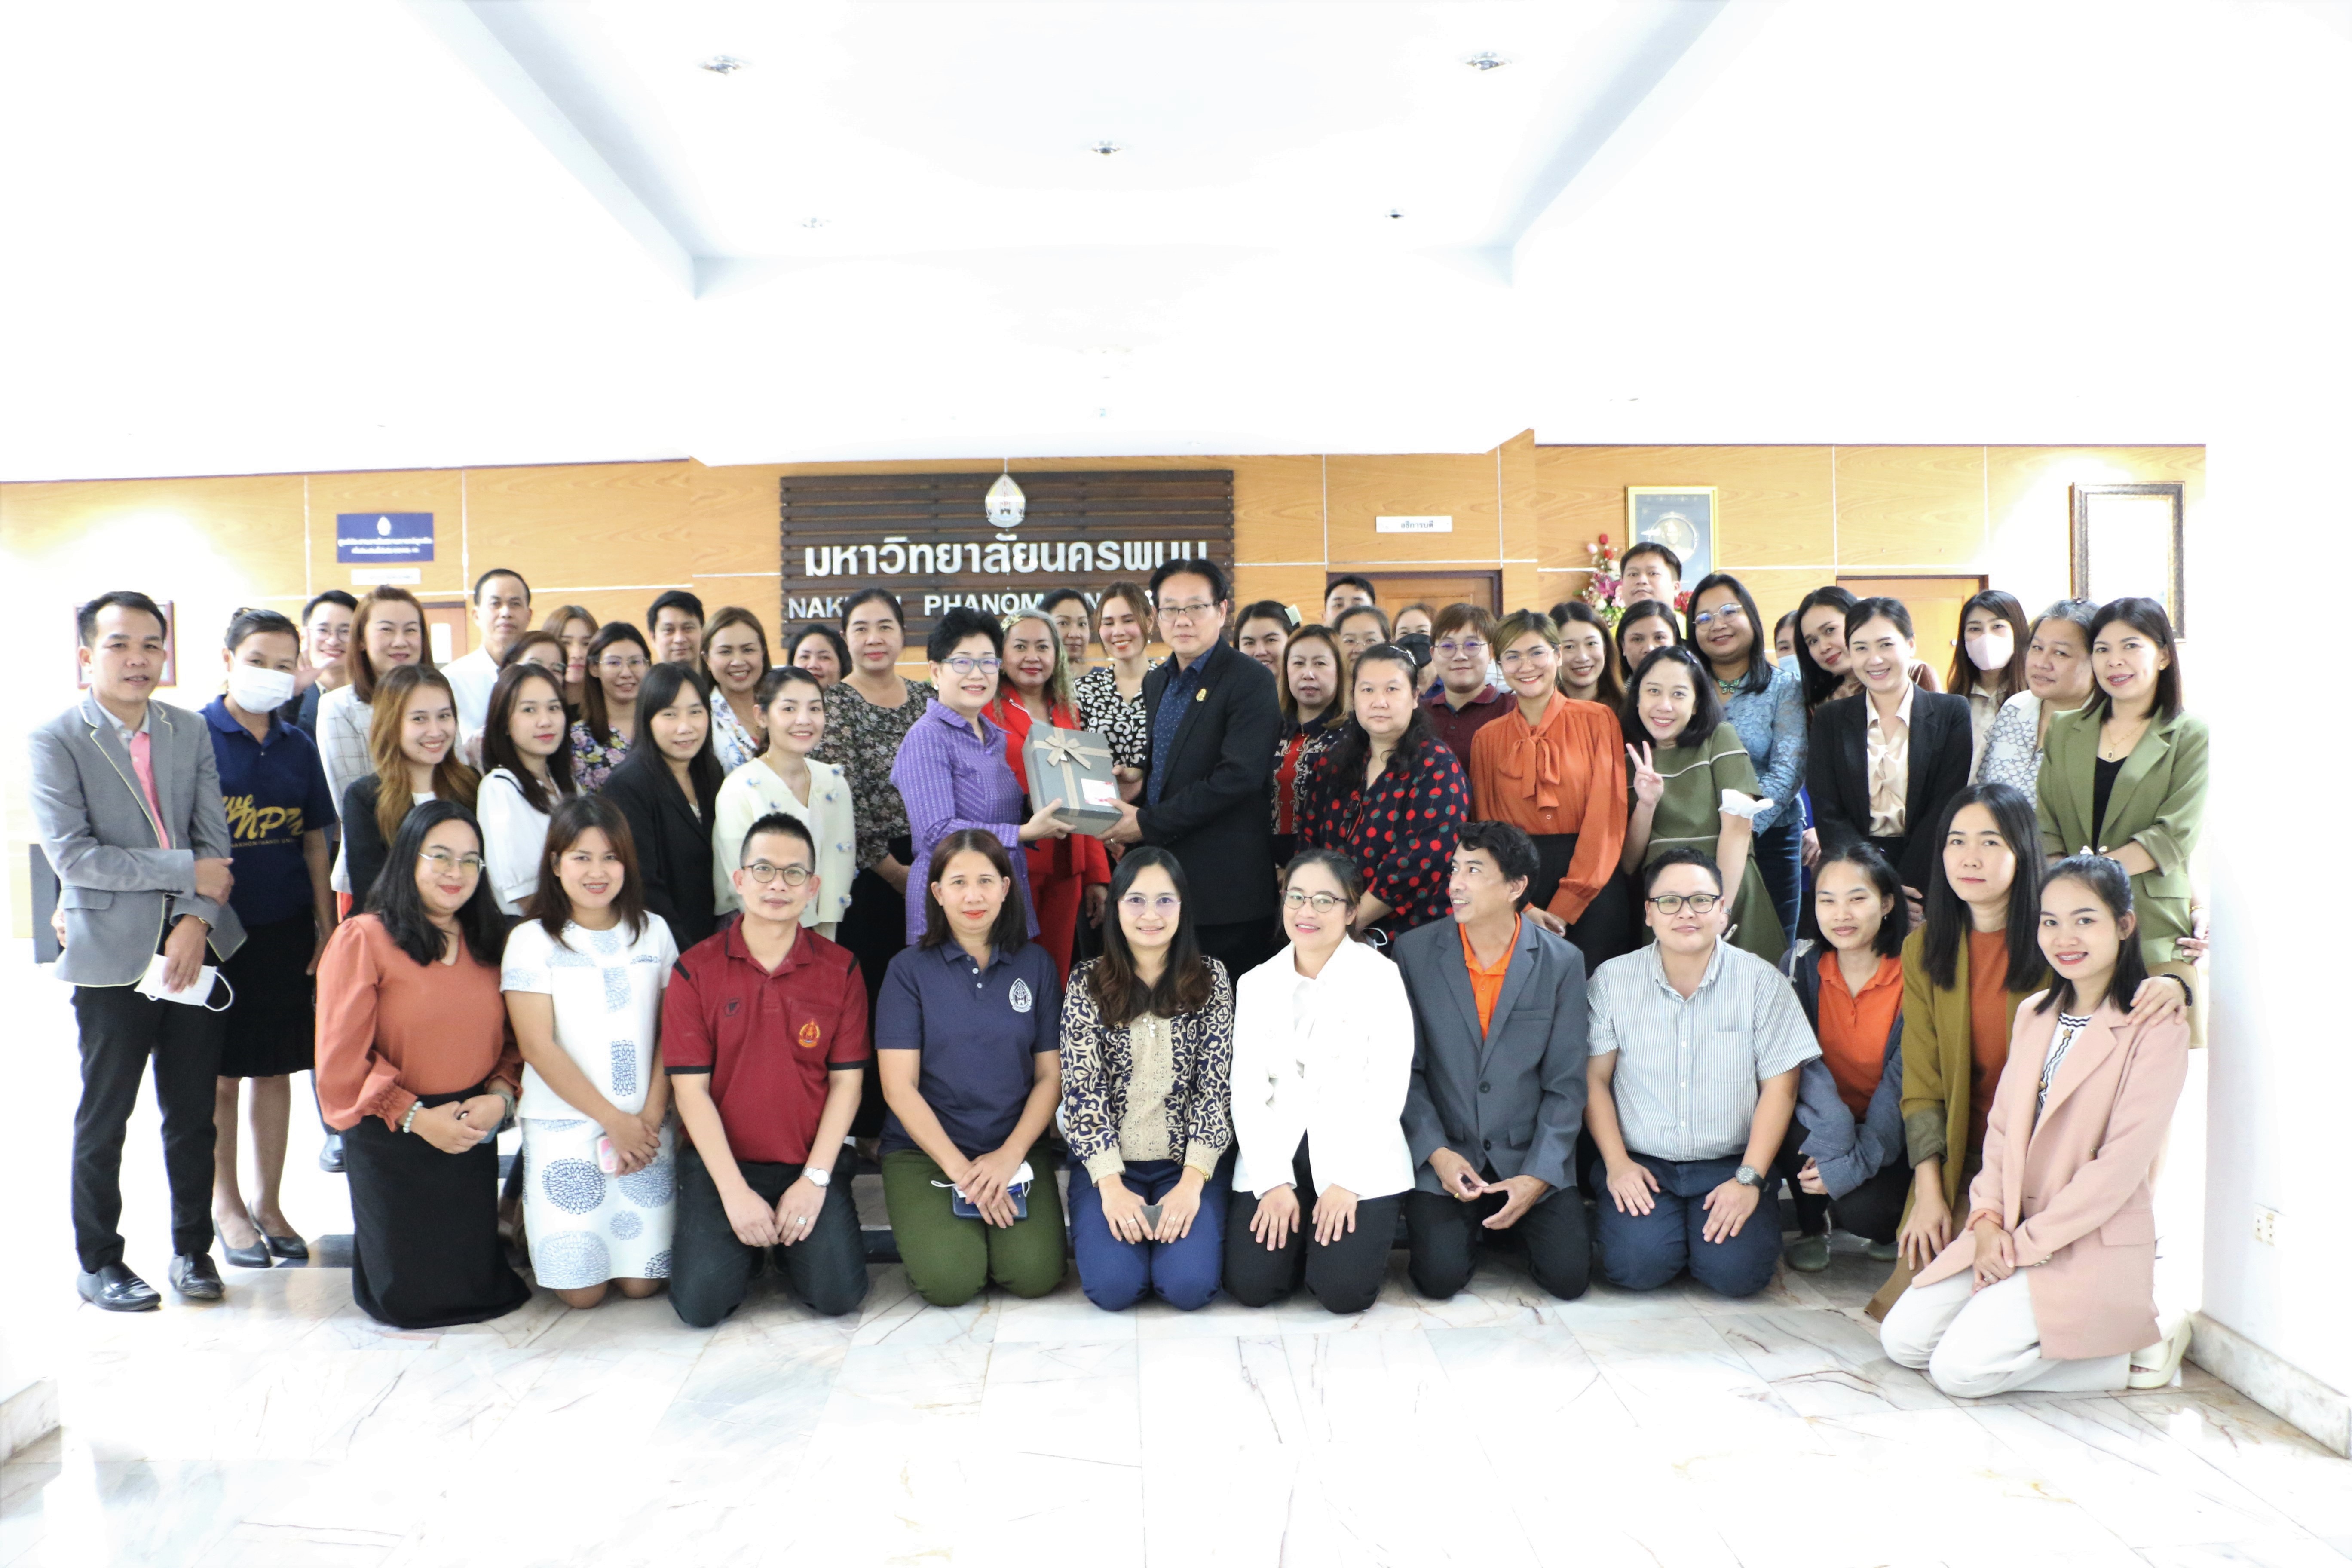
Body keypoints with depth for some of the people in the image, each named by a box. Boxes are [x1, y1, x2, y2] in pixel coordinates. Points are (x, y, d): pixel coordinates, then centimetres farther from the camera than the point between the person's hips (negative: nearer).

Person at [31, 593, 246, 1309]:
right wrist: (188, 871, -15)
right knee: (103, 1119, 8)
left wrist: (196, 920, -11)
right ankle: (98, 1262, 23)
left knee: (194, 1114, 10)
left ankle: (192, 1247, 25)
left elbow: (214, 839, 3)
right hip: (110, 957, -3)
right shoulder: (56, 741, -6)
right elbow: (73, 855, -14)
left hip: (193, 948, 4)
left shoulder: (190, 731, 7)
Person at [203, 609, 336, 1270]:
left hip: (285, 930, 4)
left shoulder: (298, 747, 8)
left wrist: (327, 929, 8)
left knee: (277, 1071, 10)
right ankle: (226, 1204, 23)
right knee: (220, 1075, 7)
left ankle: (268, 1203, 23)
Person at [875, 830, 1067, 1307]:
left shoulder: (1036, 965, 4)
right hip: (924, 1149, -1)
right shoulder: (910, 969, -2)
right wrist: (960, 1168, -15)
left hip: (1016, 1147, 2)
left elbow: (1050, 1074, 3)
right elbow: (899, 1085, -7)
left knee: (1035, 1274, -19)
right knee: (950, 1280, -22)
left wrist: (1010, 1155, -12)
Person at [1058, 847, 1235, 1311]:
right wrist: (1110, 1185, -16)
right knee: (1114, 1286, -21)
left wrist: (1192, 1182, -15)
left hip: (1190, 1162, 0)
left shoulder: (1210, 980, 0)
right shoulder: (1087, 984, -1)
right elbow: (1082, 1090, -6)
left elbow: (1215, 1086, -4)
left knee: (1189, 1284, -21)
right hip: (1108, 1163, 0)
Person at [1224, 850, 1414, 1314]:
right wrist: (1273, 1182, -8)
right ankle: (1300, 1230, 17)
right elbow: (1247, 1089, 3)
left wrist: (1347, 1182, -13)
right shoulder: (1256, 985, 9)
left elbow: (1388, 1087, -7)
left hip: (1358, 1157, -2)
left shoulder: (1381, 977, -2)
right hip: (1276, 1155, 3)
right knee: (1251, 1285, -13)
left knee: (1344, 1290, -17)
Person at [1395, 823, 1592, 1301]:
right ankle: (1475, 1226, 17)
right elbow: (1405, 1069, -1)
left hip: (1532, 1155, 0)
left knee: (1568, 1276, -14)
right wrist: (1436, 1153, -12)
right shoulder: (1415, 952, -3)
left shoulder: (1562, 963, -3)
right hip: (1444, 1154, 0)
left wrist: (1538, 1176, -12)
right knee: (1440, 1275, -17)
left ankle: (1521, 1222, 19)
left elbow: (1565, 1085, -3)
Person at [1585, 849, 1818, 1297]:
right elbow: (1594, 1079, 3)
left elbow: (1779, 1085, -2)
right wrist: (1617, 1163, -8)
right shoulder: (1612, 980, 0)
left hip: (1729, 1164, 0)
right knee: (1637, 1265, -22)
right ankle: (1659, 1221, 11)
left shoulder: (1761, 981, -2)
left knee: (1737, 1271, -22)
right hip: (1641, 1163, 0)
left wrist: (1749, 1179, -9)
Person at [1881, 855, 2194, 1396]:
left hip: (2092, 1246, -7)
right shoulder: (2035, 1015, 11)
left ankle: (2133, 1343, 1)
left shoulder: (2155, 1028, -12)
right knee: (1902, 1340, -4)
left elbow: (2123, 1162, -16)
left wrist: (2028, 1241, -14)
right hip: (2009, 1233, 7)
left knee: (1958, 1368, -17)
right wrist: (1988, 1219, -5)